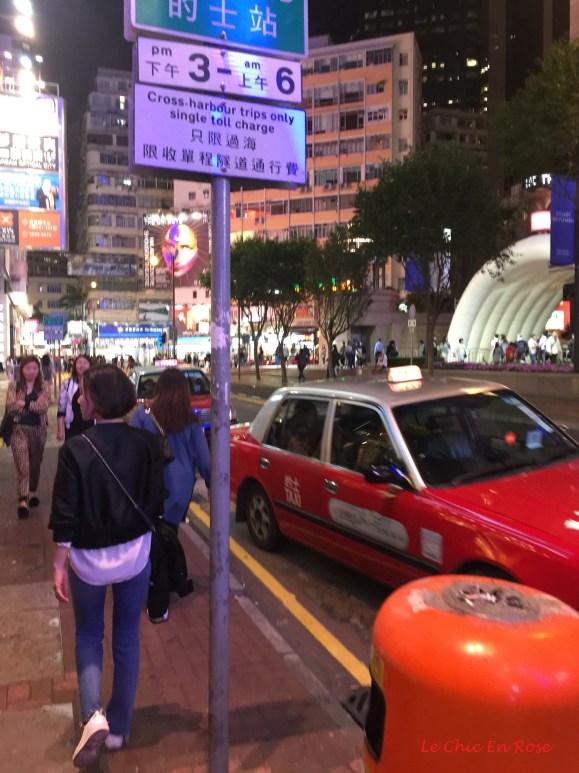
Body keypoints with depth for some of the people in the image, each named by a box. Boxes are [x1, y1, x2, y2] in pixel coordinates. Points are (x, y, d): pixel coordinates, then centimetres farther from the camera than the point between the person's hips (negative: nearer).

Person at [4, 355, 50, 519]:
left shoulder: (44, 385, 1)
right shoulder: (14, 385, -1)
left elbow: (44, 407, -12)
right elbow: (10, 407, -13)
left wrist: (23, 403, -17)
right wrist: (34, 404, -20)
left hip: (39, 429, 2)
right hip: (19, 429, -2)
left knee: (35, 463, 15)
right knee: (22, 464, -9)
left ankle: (32, 492, 34)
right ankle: (22, 500, -9)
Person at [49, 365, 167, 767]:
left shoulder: (76, 449, -19)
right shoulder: (148, 443, -11)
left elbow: (65, 516, -14)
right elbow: (157, 502, -4)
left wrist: (59, 564, -3)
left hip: (88, 556, -2)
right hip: (135, 553, 2)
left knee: (88, 635, 22)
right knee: (127, 637, 19)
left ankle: (92, 715, 5)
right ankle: (119, 726, 30)